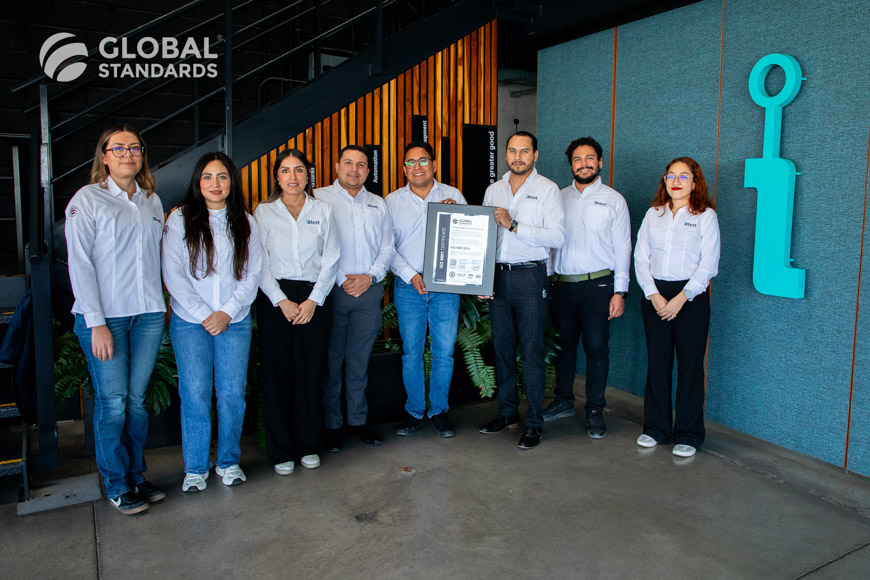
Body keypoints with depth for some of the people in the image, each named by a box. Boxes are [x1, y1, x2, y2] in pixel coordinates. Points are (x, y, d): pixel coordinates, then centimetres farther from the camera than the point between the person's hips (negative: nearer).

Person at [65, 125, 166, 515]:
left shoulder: (152, 201, 13)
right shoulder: (87, 199, -1)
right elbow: (80, 263, -6)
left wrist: (161, 303, 7)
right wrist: (96, 323, -13)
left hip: (148, 315, 4)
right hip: (104, 316, -4)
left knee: (137, 399, 9)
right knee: (112, 402, 0)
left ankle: (137, 475, 22)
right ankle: (117, 486, 15)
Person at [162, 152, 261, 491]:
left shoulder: (244, 222, 8)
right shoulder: (180, 220, 2)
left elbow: (253, 273, 4)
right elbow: (173, 275, -3)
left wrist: (227, 312, -6)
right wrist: (204, 315, -8)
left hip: (235, 321, 2)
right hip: (190, 322, -1)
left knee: (233, 393, 2)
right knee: (195, 395, -1)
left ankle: (228, 462, 20)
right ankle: (195, 468, 16)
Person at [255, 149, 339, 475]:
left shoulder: (323, 210, 7)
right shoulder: (264, 212, 4)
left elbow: (330, 259, 3)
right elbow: (259, 264, 0)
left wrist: (313, 300, -7)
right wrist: (282, 301, -10)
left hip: (315, 298, 1)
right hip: (275, 298, -1)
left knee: (312, 371, 4)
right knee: (277, 373, 1)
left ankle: (308, 445, 19)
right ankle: (281, 451, 14)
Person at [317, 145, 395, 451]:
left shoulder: (378, 204, 15)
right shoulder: (319, 199, 1)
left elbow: (388, 247, 12)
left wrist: (370, 276, -4)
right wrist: (341, 279, -11)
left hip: (369, 290, 3)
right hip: (331, 289, -3)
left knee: (359, 359, 10)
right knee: (330, 359, 3)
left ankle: (357, 420, 21)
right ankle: (330, 425, 14)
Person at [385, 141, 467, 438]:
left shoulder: (453, 196, 6)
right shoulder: (392, 201, 6)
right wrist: (411, 275, -8)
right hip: (408, 288, 0)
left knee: (444, 352, 4)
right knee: (411, 352, 5)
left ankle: (439, 411, 20)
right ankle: (414, 412, 20)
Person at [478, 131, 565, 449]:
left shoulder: (547, 189, 0)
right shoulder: (493, 190, 14)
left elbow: (557, 236, -11)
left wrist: (514, 225, -17)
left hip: (530, 276, -5)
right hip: (497, 276, 5)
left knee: (531, 350, -2)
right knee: (502, 346, 10)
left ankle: (534, 423, 8)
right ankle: (507, 412, 24)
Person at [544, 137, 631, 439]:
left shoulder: (614, 200, 2)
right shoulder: (559, 198, 10)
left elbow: (622, 248, 0)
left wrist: (620, 291, -7)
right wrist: (547, 281, 6)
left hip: (597, 284, -3)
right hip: (561, 284, 3)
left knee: (596, 347, -1)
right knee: (564, 344, 11)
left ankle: (595, 411, 12)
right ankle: (563, 401, 26)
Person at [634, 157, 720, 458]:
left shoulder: (706, 215, 1)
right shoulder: (653, 214, 10)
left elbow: (708, 264, -6)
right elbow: (640, 257, 5)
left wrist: (681, 298, -13)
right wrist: (654, 295, -6)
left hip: (691, 295, -3)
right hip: (655, 294, 3)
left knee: (690, 364, 1)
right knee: (657, 362, 7)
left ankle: (688, 435, 14)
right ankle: (655, 427, 21)